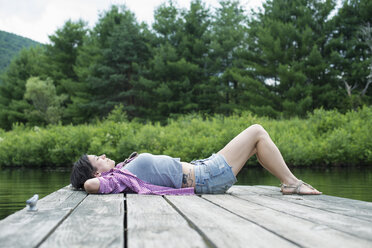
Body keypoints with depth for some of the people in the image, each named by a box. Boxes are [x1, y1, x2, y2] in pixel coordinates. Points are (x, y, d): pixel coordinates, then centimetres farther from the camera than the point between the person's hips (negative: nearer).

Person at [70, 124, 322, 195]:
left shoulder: (119, 173, 4)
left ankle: (289, 182, 24)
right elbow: (90, 185, -35)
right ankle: (291, 182, 6)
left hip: (199, 168, 10)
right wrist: (92, 183, -15)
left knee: (256, 140, 20)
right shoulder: (118, 178, -19)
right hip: (206, 178, -10)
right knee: (257, 131, -3)